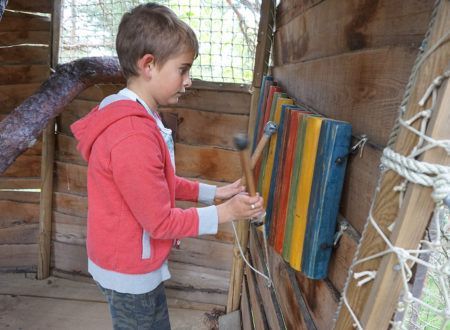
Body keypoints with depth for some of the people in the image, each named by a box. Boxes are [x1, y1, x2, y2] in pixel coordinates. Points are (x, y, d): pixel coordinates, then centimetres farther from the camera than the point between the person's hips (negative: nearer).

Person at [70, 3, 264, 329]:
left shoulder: (135, 117, 1)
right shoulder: (134, 136, -32)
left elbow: (161, 184, 9)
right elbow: (160, 222, -25)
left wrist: (212, 192, 3)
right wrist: (226, 213, -16)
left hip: (138, 265, 9)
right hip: (130, 271, -9)